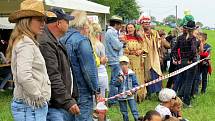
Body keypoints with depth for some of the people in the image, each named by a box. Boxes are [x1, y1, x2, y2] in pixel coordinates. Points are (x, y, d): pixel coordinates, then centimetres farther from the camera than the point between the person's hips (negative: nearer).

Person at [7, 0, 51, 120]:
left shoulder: (28, 42, 14)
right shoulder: (26, 43, -15)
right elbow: (24, 76, -27)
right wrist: (38, 96, -16)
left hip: (36, 106, 10)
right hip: (32, 106, -10)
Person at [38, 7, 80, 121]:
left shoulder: (56, 42, 17)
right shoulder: (45, 43, -18)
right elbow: (53, 77, -22)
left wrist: (73, 98, 22)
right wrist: (68, 101, -20)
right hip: (54, 108, -10)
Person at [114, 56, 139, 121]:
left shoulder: (132, 74, -5)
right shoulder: (119, 74, -1)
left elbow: (135, 84, -3)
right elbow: (115, 84, -3)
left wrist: (132, 91, -15)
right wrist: (119, 81, -22)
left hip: (130, 96, -2)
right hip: (121, 96, 2)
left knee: (134, 110, -5)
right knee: (124, 112, 14)